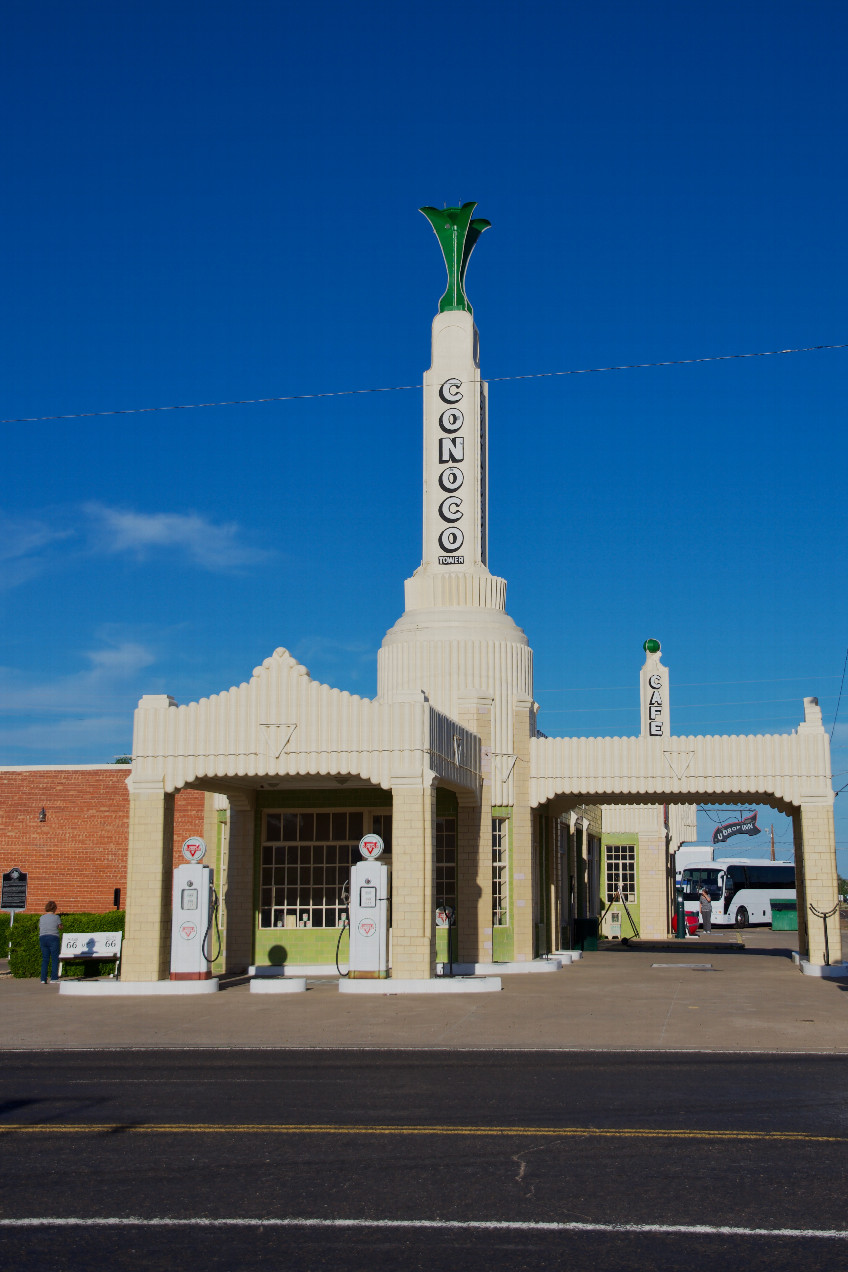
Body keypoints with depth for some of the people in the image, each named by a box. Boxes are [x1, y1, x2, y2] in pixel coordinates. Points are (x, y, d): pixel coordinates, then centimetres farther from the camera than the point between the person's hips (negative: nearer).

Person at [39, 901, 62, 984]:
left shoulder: (42, 918, 8)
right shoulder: (56, 917, -4)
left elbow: (40, 928, 13)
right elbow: (60, 927, 4)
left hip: (43, 938, 4)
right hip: (53, 938, -4)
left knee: (45, 959, 7)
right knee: (55, 959, 2)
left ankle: (43, 978, 3)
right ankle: (54, 978, -2)